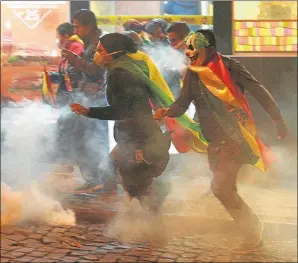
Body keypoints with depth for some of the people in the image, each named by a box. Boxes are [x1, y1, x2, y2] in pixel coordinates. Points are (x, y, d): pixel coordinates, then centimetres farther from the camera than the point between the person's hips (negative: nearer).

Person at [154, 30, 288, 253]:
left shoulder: (228, 66, -8)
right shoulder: (192, 75, 7)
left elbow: (258, 91, -9)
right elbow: (182, 104, 4)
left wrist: (279, 121, -9)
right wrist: (166, 112, -19)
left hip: (236, 136, -7)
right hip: (216, 141, 7)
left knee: (220, 187, -13)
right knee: (226, 189, 10)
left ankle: (253, 234, 4)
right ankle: (253, 231, 28)